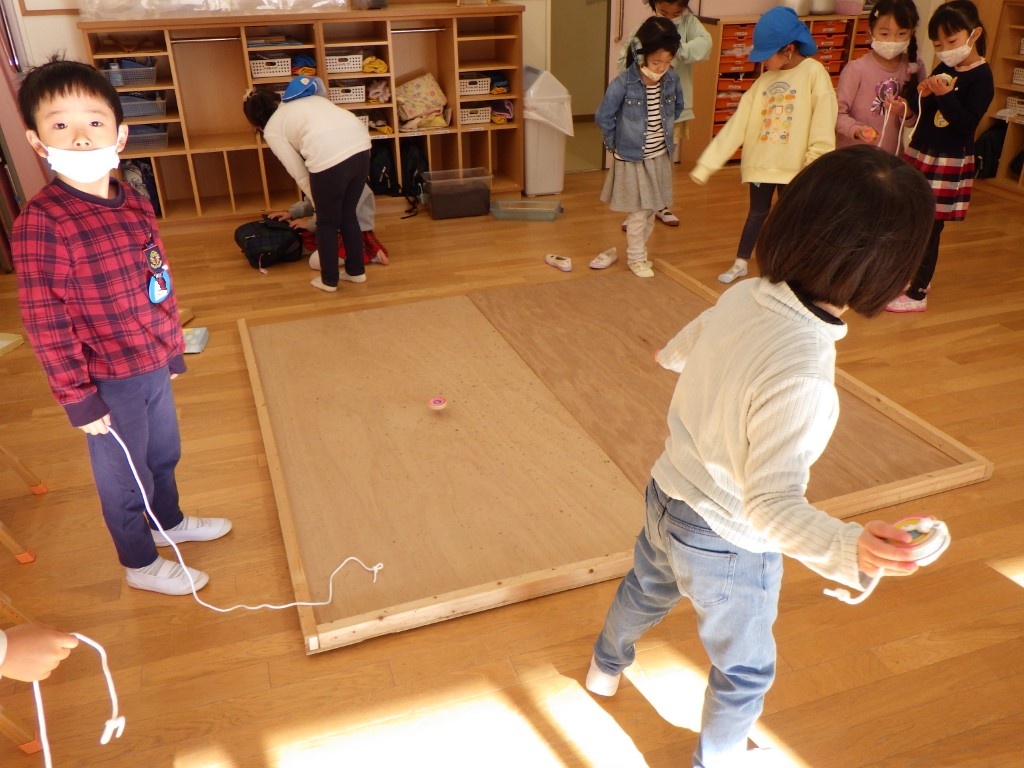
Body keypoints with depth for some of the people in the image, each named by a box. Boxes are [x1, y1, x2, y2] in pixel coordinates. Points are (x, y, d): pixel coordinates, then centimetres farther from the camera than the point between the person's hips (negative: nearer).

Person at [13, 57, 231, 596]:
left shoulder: (135, 205, 0)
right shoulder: (40, 222, -22)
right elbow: (44, 321, -19)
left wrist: (173, 349, 15)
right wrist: (76, 399, -16)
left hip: (153, 367, 7)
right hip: (107, 381, -7)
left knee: (164, 452, 27)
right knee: (123, 475, 13)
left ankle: (169, 522, 53)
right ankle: (140, 565, 36)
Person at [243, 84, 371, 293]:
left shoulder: (272, 131, 15)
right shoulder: (309, 99, 31)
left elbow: (301, 175, 11)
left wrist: (318, 204, 23)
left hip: (329, 156, -6)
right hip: (361, 144, 6)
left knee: (326, 223, 16)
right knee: (348, 215, 24)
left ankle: (329, 280, 29)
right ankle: (356, 271, 36)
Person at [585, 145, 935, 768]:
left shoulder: (744, 297, -15)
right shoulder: (801, 378, -38)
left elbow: (683, 348, 8)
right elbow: (771, 505, -35)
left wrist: (672, 354, 31)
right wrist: (850, 548, -53)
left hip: (668, 497, 7)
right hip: (728, 543, -7)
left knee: (647, 588, 38)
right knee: (745, 670, 24)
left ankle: (605, 667, 69)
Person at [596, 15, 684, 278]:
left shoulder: (672, 79, -7)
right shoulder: (623, 83, -21)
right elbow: (603, 118, -11)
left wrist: (663, 131, 11)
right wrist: (616, 144, -2)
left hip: (660, 156, 5)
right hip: (633, 157, -5)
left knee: (651, 210, 15)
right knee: (638, 211, 4)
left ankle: (637, 250, 33)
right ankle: (636, 257, 21)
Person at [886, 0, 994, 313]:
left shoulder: (981, 77, -12)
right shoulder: (943, 70, 8)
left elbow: (967, 123, -20)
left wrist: (944, 95, -30)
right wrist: (924, 93, -7)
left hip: (948, 163, -7)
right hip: (920, 155, 7)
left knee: (928, 227, -4)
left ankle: (917, 294, 5)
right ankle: (918, 277, 30)